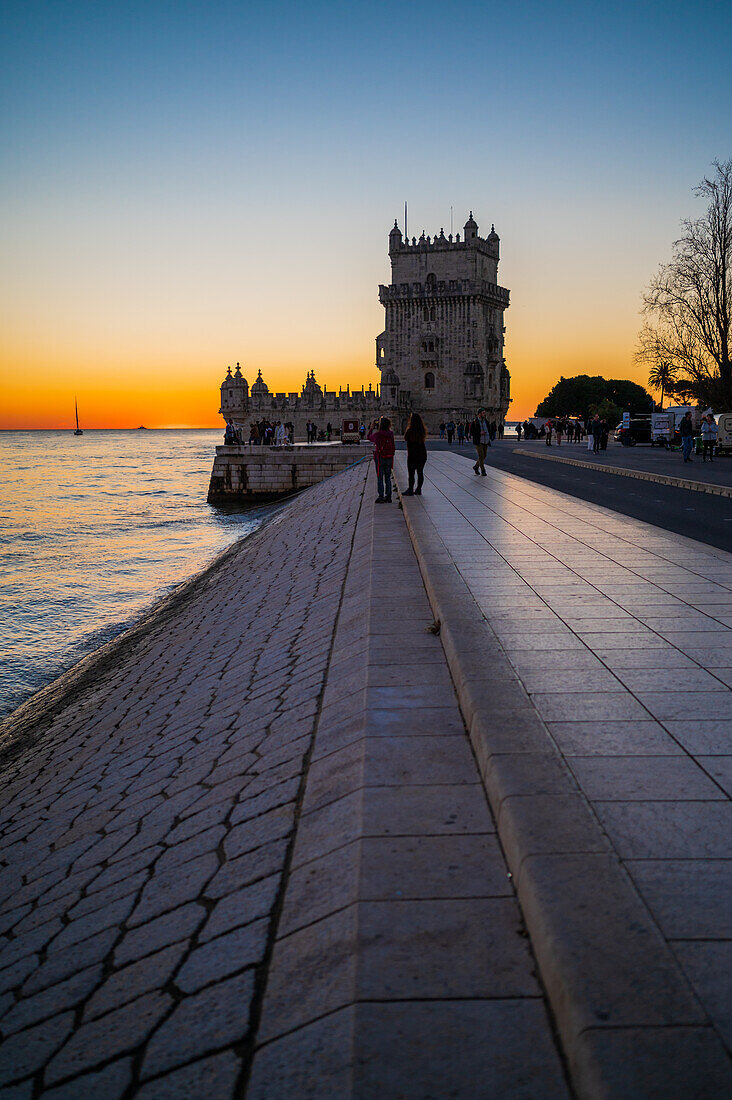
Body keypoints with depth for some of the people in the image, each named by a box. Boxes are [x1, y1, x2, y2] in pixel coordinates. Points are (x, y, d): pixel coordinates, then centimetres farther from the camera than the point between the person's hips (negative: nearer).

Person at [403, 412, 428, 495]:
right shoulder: (422, 431, -3)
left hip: (412, 455, -5)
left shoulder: (410, 431, -15)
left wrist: (408, 427, 2)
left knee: (411, 473, 3)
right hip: (422, 454, 5)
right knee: (420, 472, 11)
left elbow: (405, 438, -1)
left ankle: (410, 490, 6)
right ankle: (419, 490, 16)